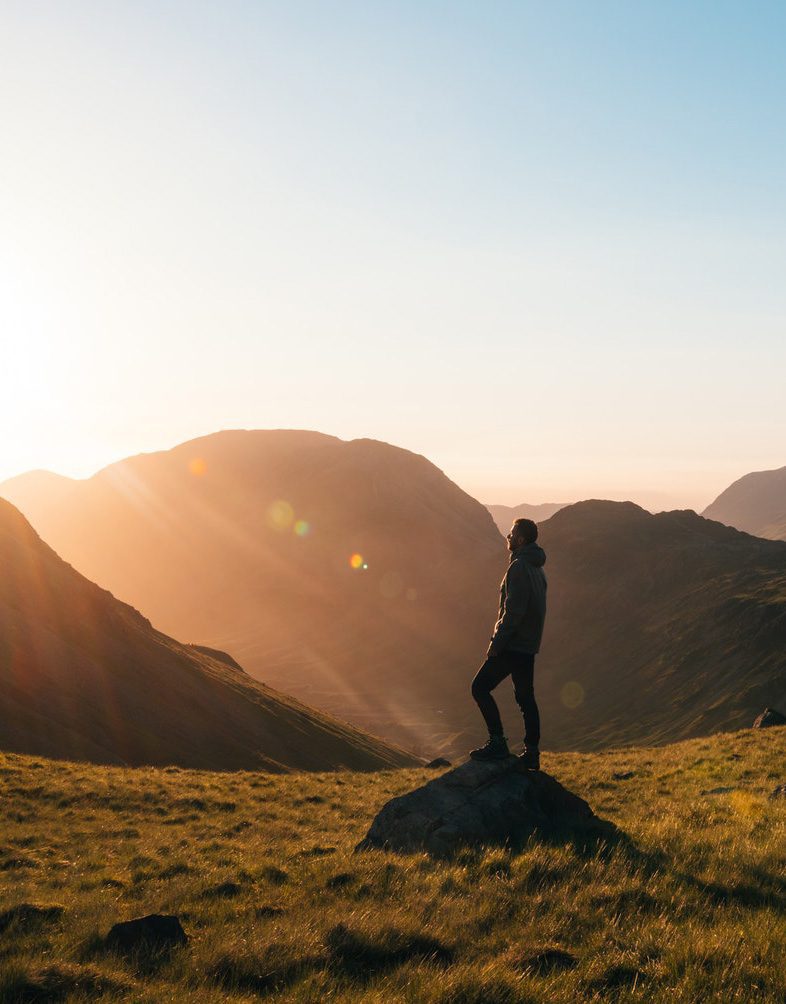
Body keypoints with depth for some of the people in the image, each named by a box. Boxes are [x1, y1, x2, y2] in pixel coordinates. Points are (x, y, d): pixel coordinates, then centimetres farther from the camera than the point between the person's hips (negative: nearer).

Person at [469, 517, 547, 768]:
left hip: (513, 644, -9)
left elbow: (514, 610, -21)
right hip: (529, 645, 9)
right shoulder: (537, 567, 15)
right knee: (525, 697, 12)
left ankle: (497, 743, -6)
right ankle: (532, 754, 14)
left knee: (480, 687, -3)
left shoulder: (519, 567, -15)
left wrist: (497, 643, -17)